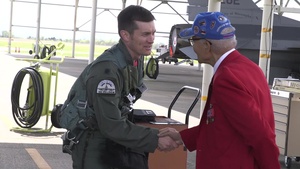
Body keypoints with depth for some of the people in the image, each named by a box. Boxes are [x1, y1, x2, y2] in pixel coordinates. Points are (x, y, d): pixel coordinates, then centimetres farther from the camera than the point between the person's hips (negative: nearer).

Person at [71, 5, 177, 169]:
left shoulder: (136, 59, -1)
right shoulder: (107, 69, -27)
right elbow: (112, 126, -29)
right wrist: (155, 139, -27)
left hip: (113, 142, 8)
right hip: (92, 145, -8)